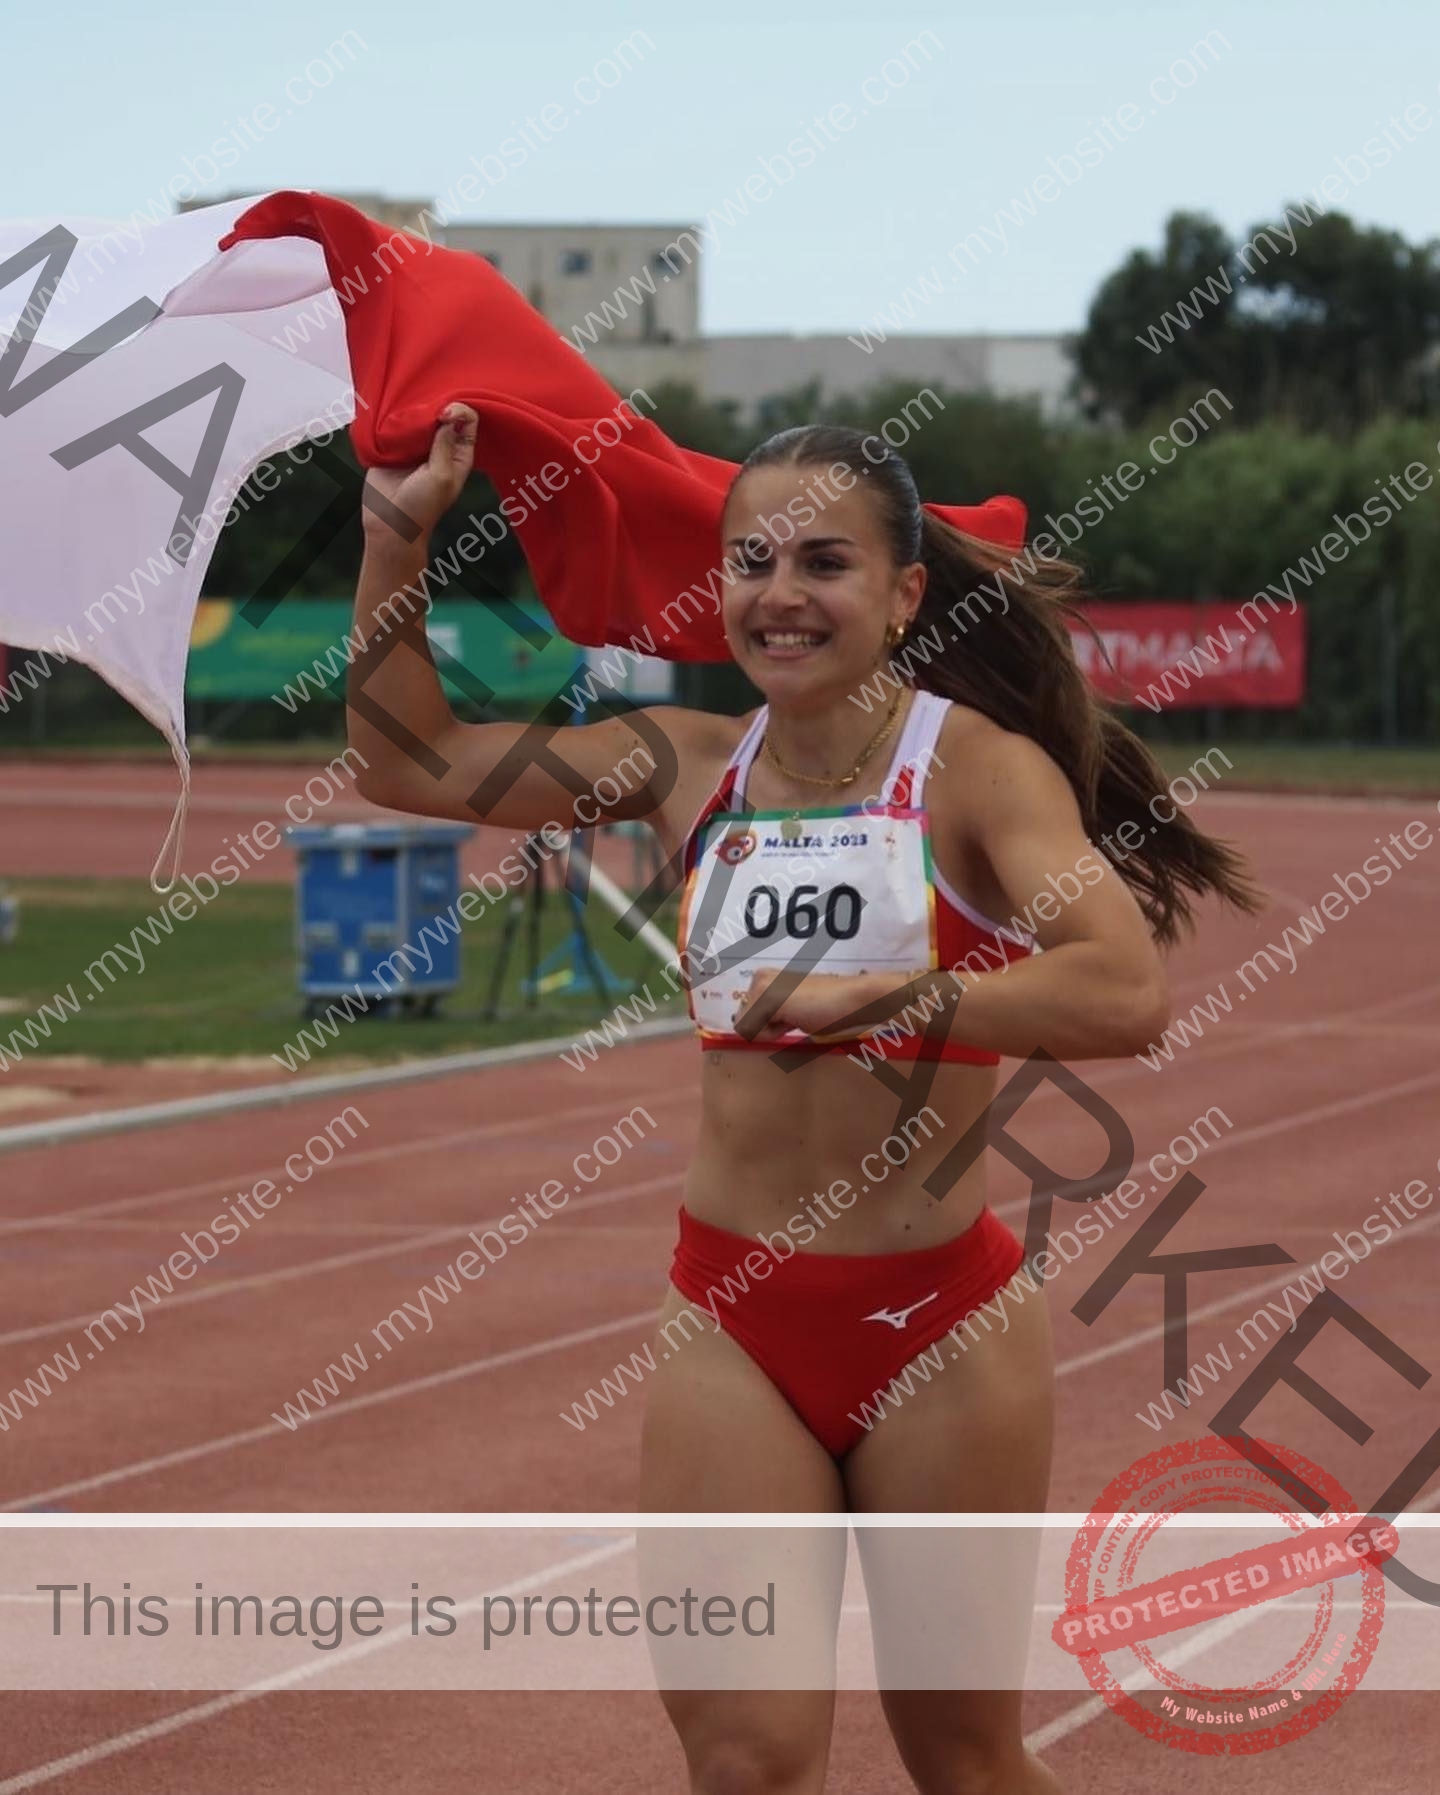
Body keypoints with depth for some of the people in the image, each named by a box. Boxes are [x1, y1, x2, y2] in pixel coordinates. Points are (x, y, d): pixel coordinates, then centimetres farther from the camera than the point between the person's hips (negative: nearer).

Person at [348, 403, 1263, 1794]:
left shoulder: (973, 763, -9)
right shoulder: (689, 765, 5)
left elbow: (1125, 993, -26)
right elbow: (409, 761, 12)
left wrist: (870, 998, -27)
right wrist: (396, 535, 3)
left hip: (939, 1314, -3)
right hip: (730, 1318, 3)